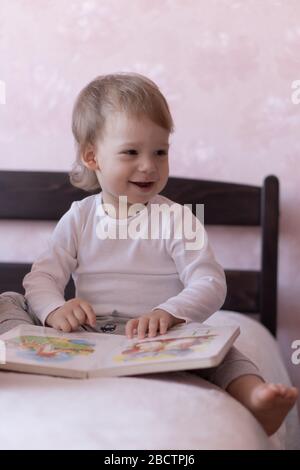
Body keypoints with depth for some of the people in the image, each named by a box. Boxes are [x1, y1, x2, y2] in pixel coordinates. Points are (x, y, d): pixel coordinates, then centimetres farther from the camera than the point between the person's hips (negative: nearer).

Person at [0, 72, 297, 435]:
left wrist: (168, 313, -33)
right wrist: (54, 309, -23)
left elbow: (210, 285, -12)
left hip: (155, 339, -2)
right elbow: (41, 278, 1)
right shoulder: (78, 218, 6)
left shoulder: (177, 219, -2)